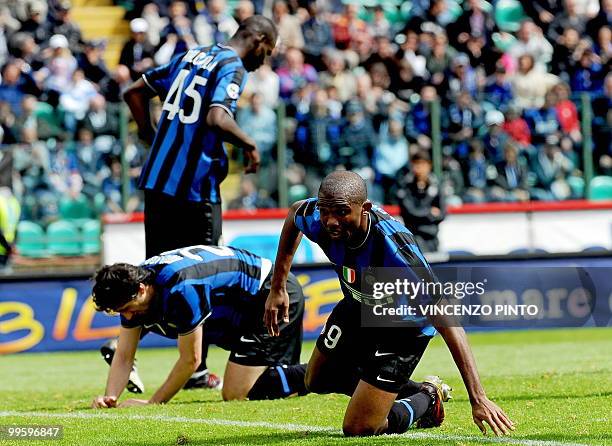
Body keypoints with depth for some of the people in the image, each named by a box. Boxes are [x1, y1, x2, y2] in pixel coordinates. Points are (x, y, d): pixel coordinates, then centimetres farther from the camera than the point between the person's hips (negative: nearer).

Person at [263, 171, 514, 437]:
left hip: (403, 330, -6)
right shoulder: (316, 219, -27)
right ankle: (416, 391, 37)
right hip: (356, 309, 6)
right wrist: (277, 288, 2)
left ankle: (426, 400, 21)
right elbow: (294, 213, 3)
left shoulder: (393, 245, -43)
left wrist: (478, 398, -44)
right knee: (317, 381, 26)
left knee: (358, 429, -8)